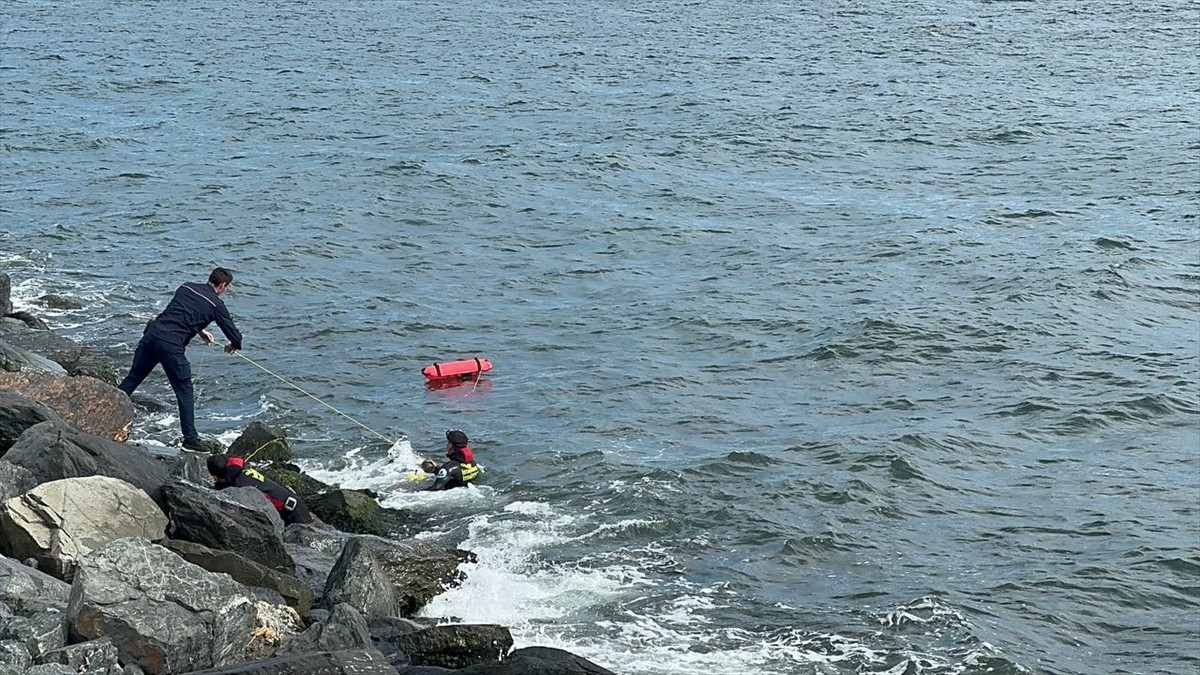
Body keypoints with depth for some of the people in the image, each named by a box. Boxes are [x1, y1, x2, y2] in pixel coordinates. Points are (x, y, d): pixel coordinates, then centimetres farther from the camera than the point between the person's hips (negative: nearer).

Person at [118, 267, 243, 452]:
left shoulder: (186, 288, 17)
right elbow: (234, 334, 8)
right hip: (171, 346, -5)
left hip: (152, 333, 5)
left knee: (132, 378, 14)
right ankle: (190, 439, 9)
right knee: (185, 392, 5)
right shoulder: (216, 304, 2)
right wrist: (234, 345, 31)